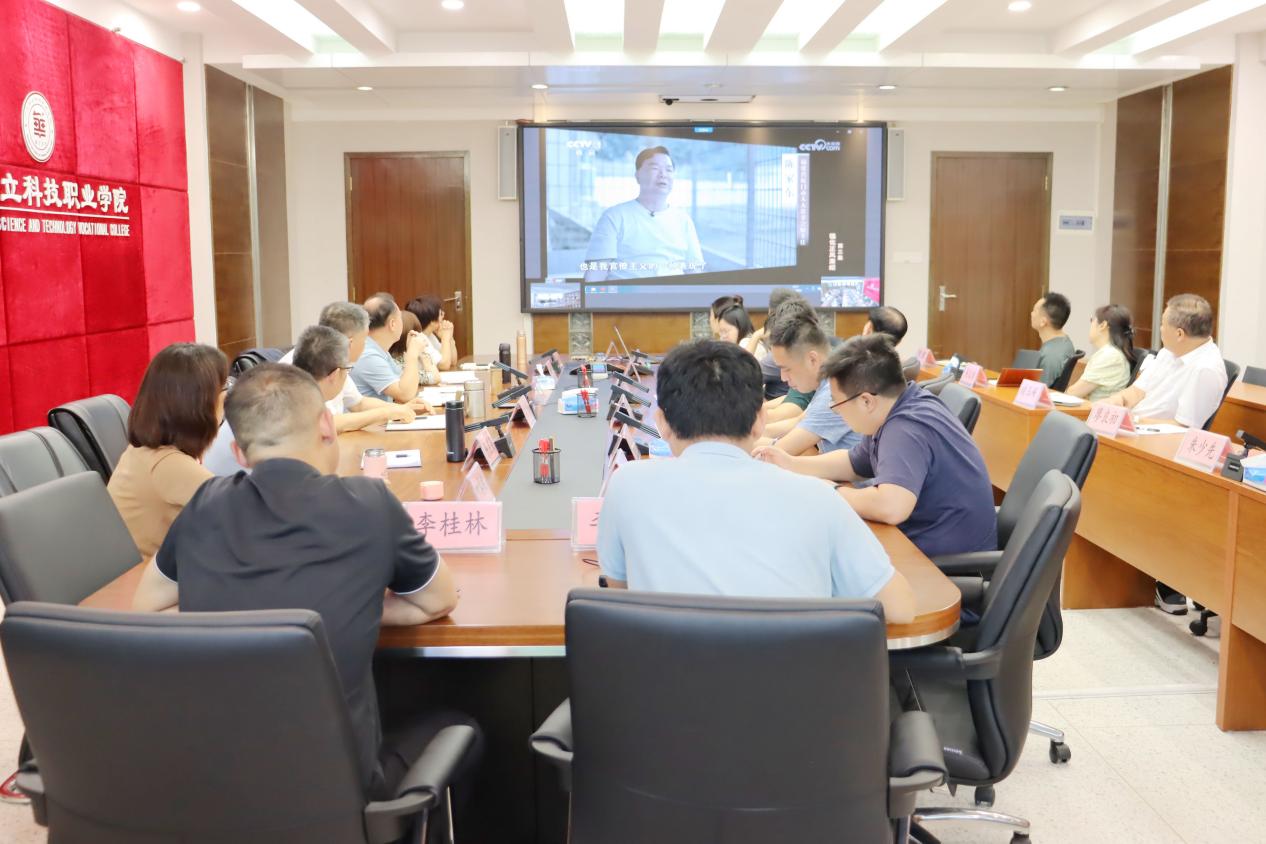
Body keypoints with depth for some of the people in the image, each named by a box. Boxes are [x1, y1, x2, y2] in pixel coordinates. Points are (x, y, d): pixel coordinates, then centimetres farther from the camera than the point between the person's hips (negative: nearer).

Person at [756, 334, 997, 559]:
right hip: (925, 541, 9)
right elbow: (853, 464, 19)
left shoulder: (907, 428, -26)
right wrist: (791, 464, 8)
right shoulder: (903, 410, 5)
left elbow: (891, 507, -40)